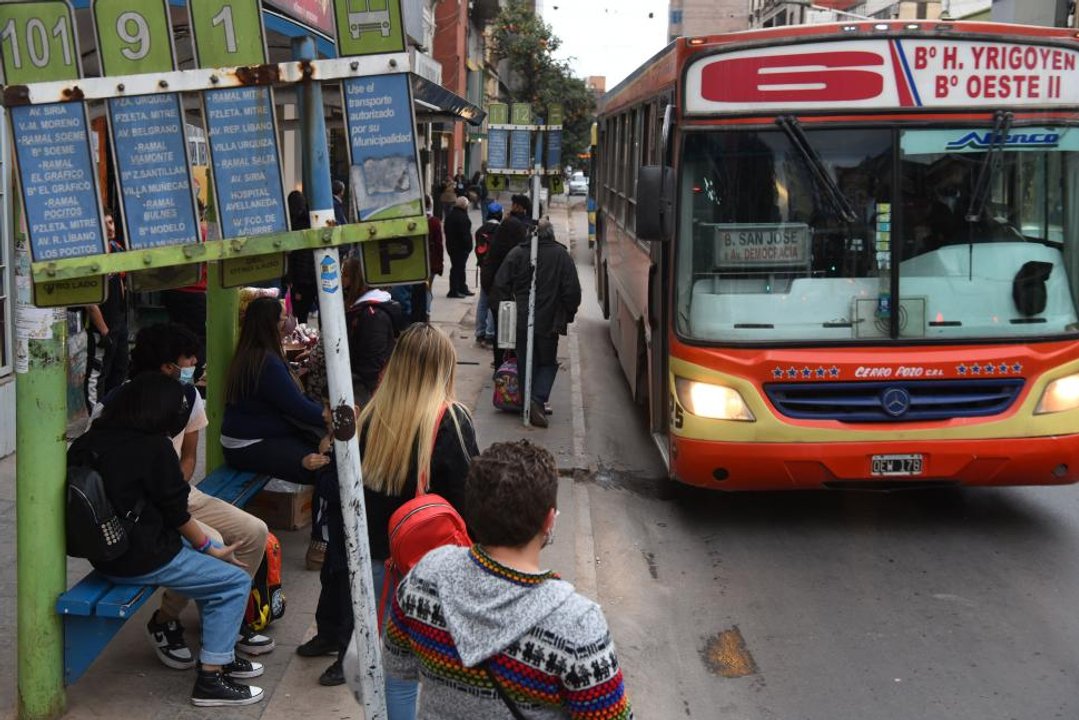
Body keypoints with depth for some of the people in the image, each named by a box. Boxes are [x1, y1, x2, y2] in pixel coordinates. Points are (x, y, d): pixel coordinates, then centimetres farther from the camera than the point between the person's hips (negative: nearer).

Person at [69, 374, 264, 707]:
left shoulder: (90, 440, 4)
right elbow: (177, 514, -11)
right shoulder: (154, 446, -18)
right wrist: (210, 548, 4)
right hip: (140, 561, -9)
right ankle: (210, 679, 2)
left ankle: (221, 653, 29)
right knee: (236, 582, 2)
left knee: (213, 548, 23)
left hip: (105, 550, 9)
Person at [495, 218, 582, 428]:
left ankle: (529, 403, 14)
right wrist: (568, 314, 9)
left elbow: (500, 285, -2)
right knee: (548, 362, 12)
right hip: (549, 321, -1)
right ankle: (538, 399, -8)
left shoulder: (517, 253, -3)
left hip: (521, 321, 1)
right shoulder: (561, 255, -5)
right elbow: (573, 290, -6)